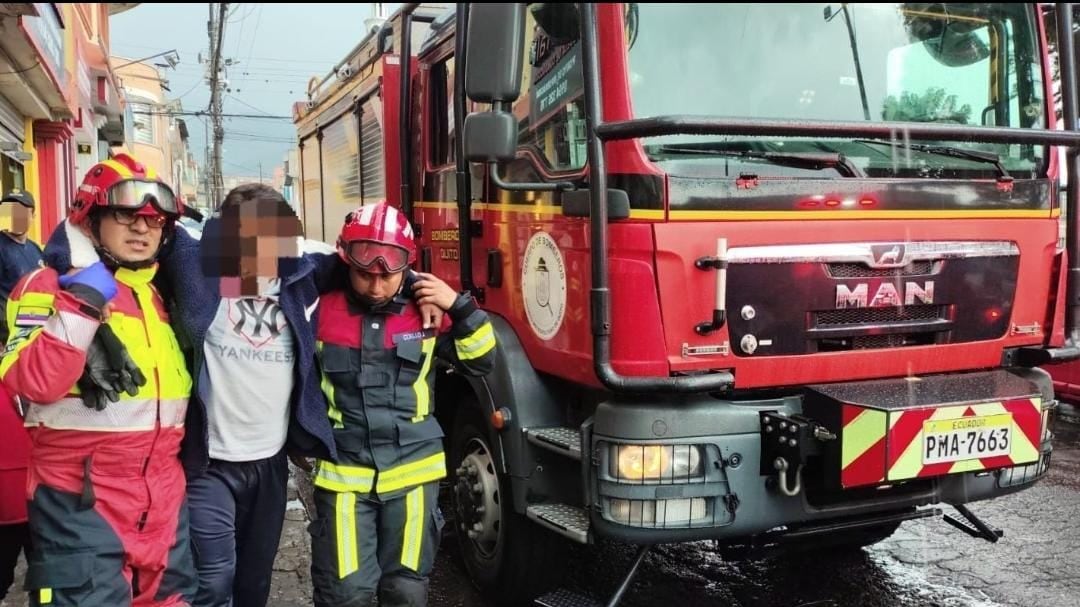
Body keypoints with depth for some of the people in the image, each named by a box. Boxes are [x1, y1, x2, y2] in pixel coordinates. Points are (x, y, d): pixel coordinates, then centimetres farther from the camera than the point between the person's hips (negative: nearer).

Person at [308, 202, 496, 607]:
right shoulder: (321, 312, -4)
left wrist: (459, 306, -9)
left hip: (413, 471, 1)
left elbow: (480, 362, 2)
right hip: (343, 473, -1)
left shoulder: (426, 311, -1)